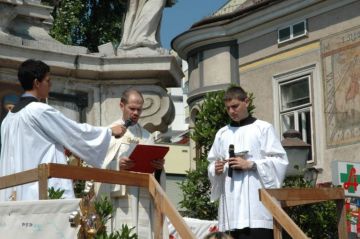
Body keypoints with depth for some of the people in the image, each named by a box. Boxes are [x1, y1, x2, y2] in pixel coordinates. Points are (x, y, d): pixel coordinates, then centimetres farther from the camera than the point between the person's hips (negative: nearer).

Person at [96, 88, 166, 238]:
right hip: (119, 200, -4)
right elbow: (99, 166, -3)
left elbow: (155, 172, 14)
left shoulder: (146, 136, 17)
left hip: (143, 200, 4)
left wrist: (159, 167, -7)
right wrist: (117, 165, -20)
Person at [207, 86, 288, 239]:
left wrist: (251, 164, -12)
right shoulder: (222, 133, 17)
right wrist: (216, 169, -4)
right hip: (231, 200, 4)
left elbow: (280, 160, -2)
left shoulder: (263, 128, 4)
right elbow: (212, 163, 19)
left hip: (256, 201, -4)